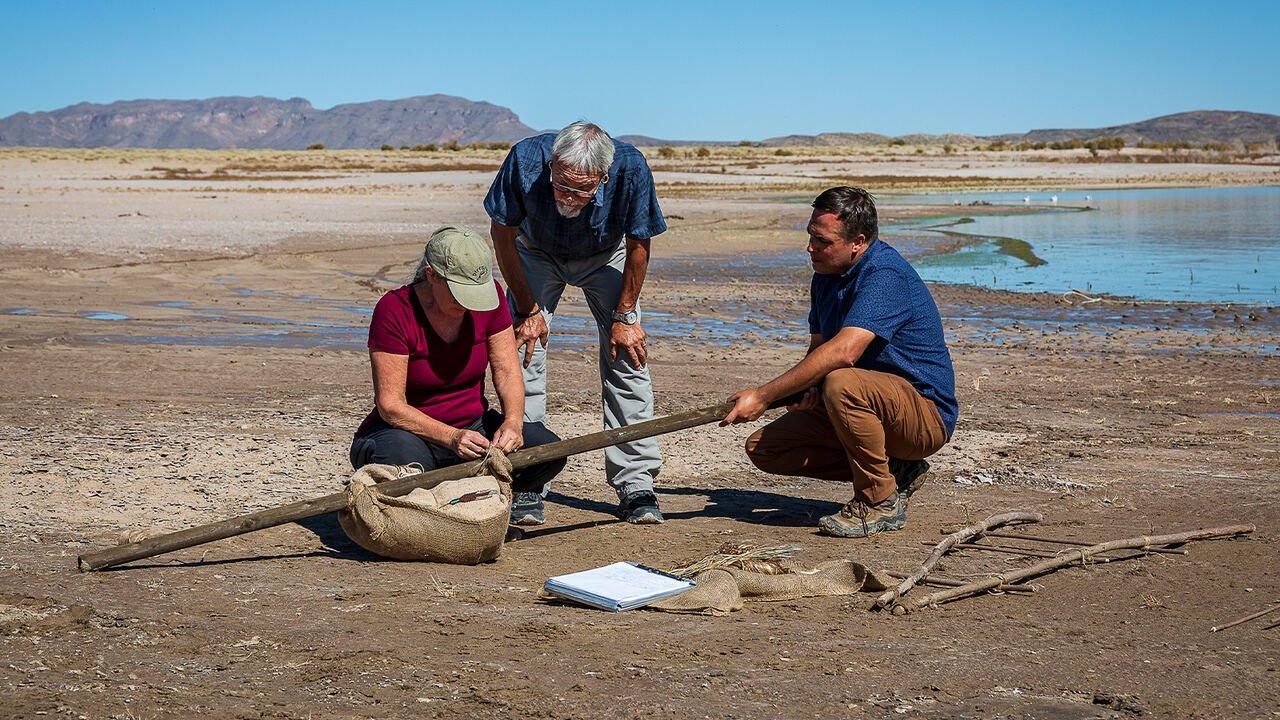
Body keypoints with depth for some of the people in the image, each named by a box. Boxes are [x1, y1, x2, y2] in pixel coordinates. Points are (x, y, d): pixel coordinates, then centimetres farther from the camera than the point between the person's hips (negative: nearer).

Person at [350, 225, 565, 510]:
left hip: (474, 425, 4)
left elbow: (507, 372, -4)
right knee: (405, 460, -40)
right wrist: (451, 437, -35)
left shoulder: (488, 295, -7)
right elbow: (390, 404, -22)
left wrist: (512, 422, -25)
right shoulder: (395, 310, -21)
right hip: (409, 431, -4)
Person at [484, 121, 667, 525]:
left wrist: (623, 317, -13)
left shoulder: (631, 169, -37)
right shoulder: (526, 159, -37)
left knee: (626, 353, -10)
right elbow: (503, 234, -18)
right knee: (524, 349, -13)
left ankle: (635, 484, -3)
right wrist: (528, 309, -16)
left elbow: (638, 245, -18)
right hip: (537, 253, 0)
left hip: (605, 257, 0)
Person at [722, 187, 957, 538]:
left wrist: (763, 396, -33)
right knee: (763, 447, -1)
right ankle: (893, 469, 3)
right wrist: (809, 390, -9)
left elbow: (842, 352, -35)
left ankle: (882, 500, -17)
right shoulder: (826, 275, 7)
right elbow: (818, 348, 15)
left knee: (842, 384, -38)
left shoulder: (885, 274, -23)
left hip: (926, 413, -9)